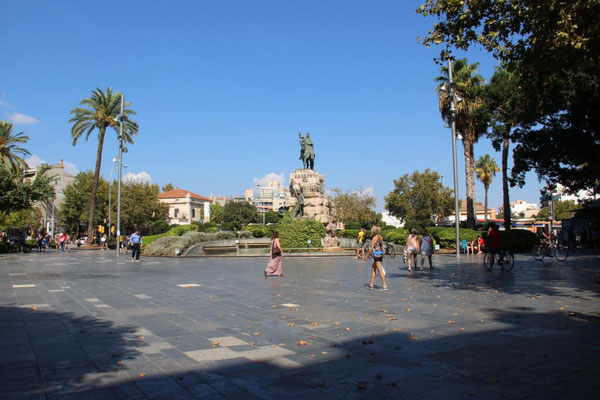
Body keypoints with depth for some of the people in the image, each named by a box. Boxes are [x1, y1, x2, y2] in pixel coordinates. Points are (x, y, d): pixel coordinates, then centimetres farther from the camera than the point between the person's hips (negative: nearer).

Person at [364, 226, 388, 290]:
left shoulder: (375, 238, -13)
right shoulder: (380, 237, 11)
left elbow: (371, 248, -15)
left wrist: (367, 256, -7)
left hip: (376, 255, -9)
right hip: (380, 254, 9)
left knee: (380, 270, -6)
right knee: (373, 268, 17)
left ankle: (385, 286, -6)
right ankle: (371, 284, 20)